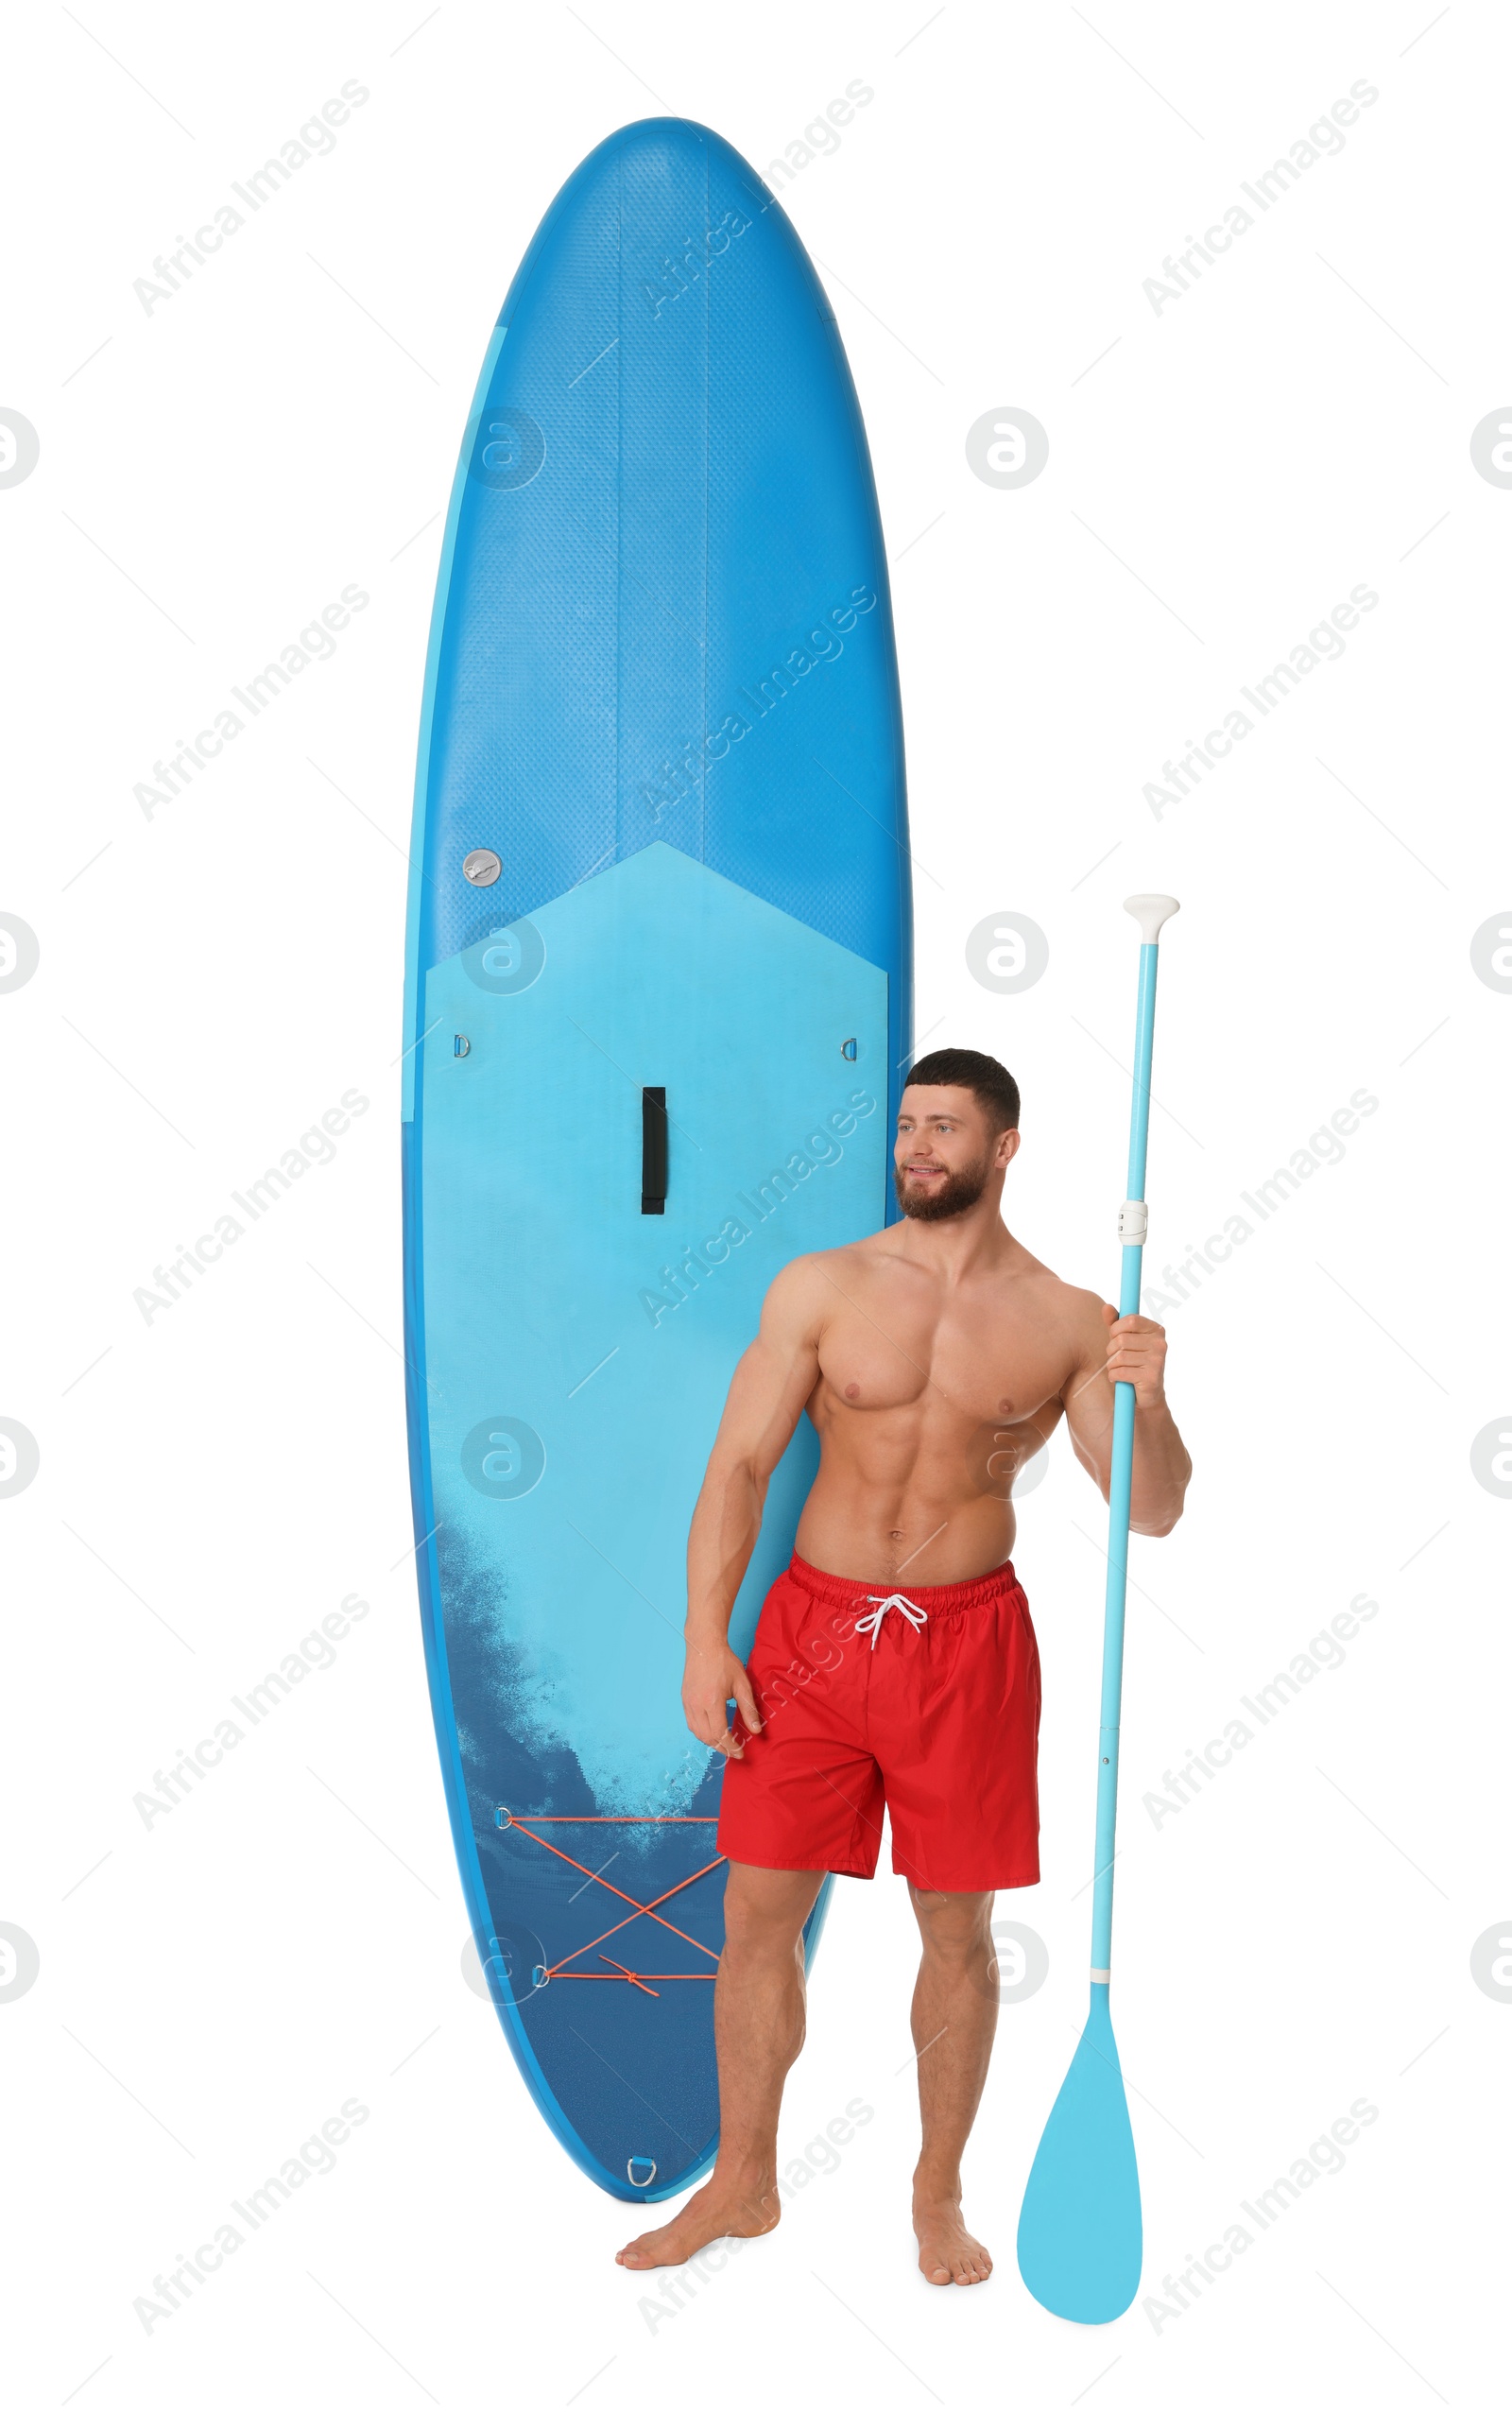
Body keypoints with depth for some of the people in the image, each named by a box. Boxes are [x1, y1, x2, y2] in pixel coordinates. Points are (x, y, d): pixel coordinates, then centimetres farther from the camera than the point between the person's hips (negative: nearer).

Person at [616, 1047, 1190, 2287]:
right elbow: (739, 1465, -1)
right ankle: (744, 2182, 30)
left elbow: (1155, 1510, -1)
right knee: (759, 1911, 8)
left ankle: (938, 2196, 34)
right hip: (813, 1624, 1)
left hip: (966, 1644, 0)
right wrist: (706, 1638, -7)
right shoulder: (822, 1288, -2)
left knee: (959, 1928, 11)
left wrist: (1150, 1401, -21)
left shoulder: (1069, 1322, -2)